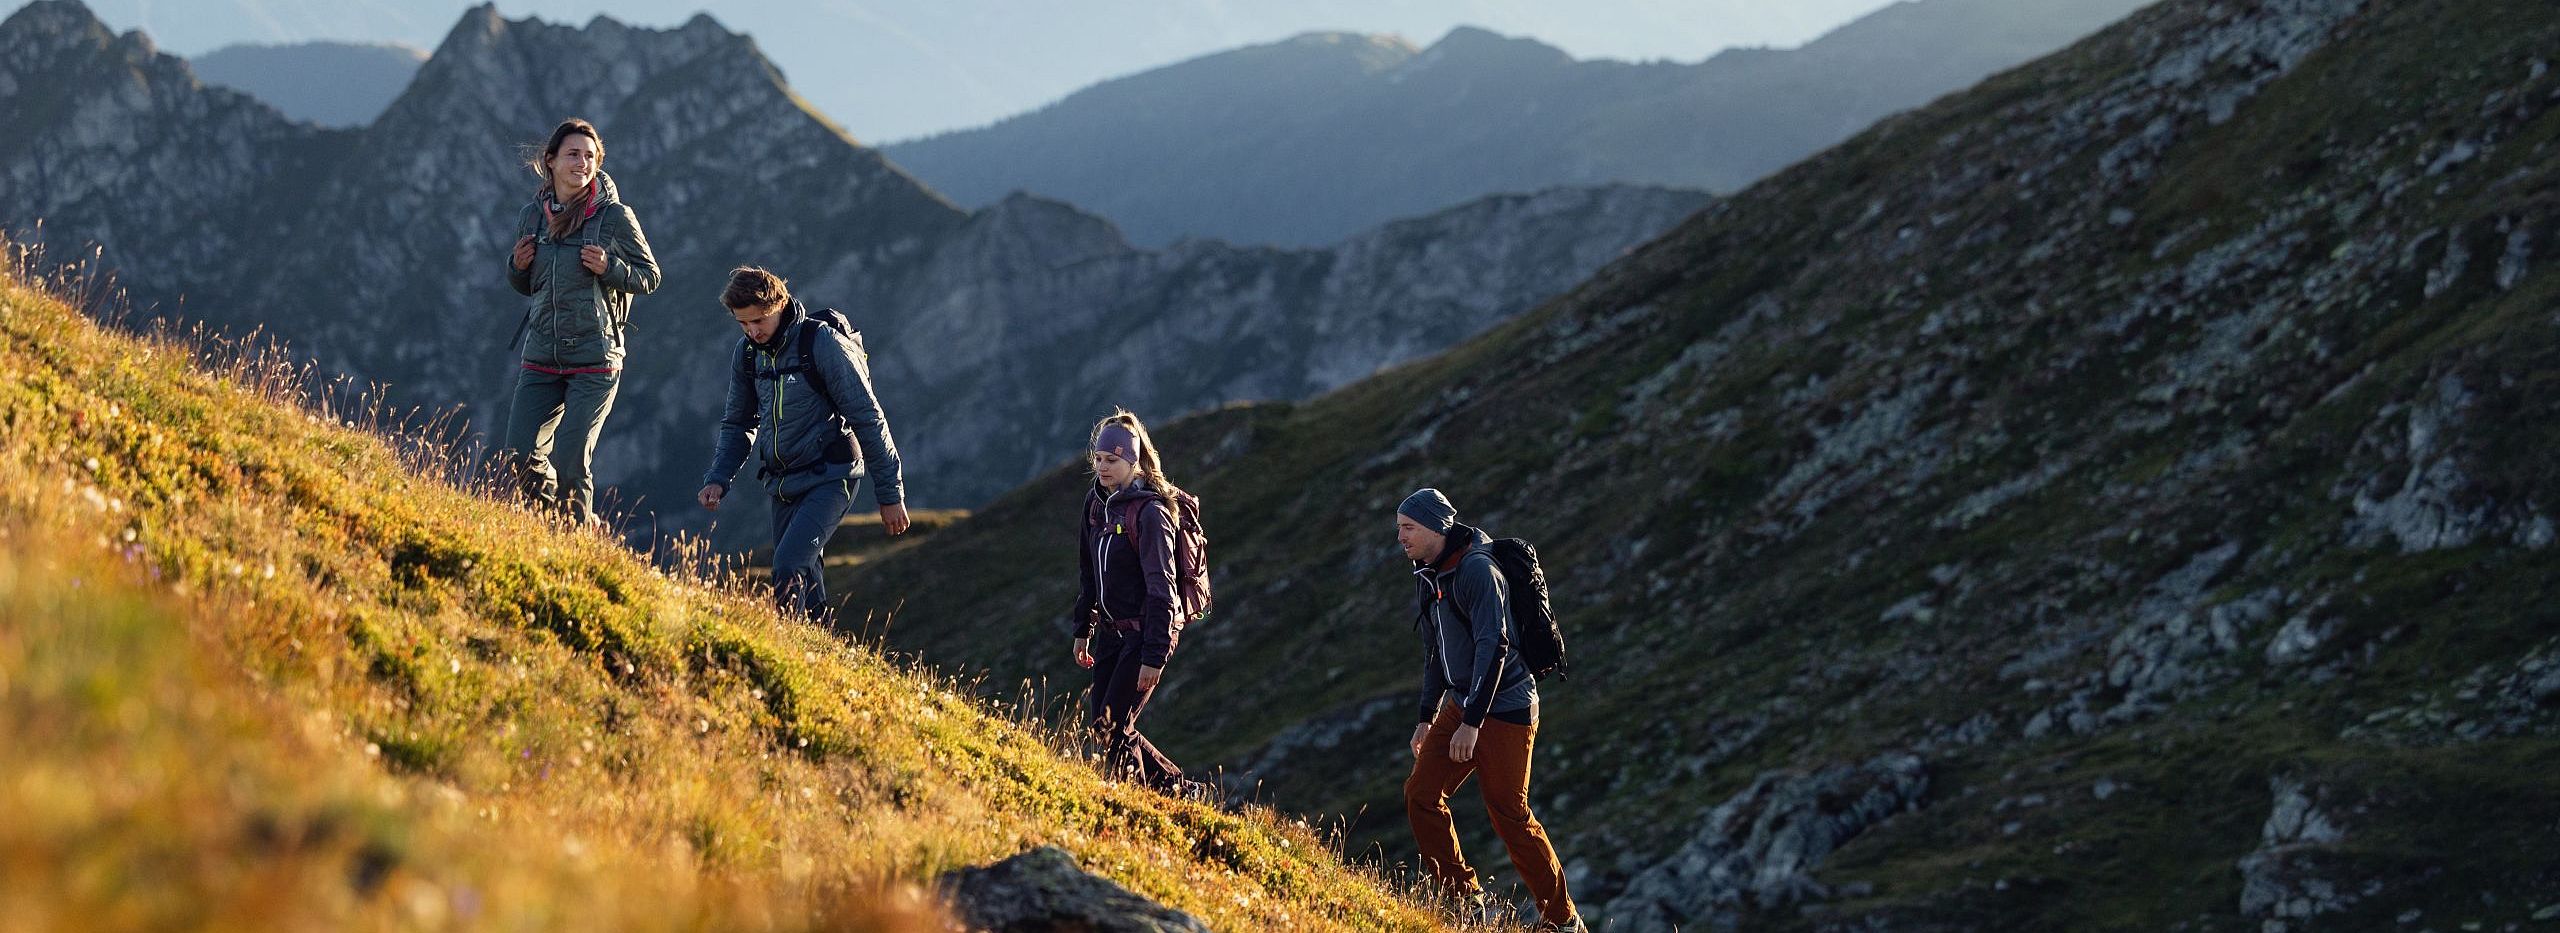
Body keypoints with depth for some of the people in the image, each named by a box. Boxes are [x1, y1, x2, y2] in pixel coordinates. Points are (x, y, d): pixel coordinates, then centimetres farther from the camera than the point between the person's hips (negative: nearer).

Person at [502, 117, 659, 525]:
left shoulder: (614, 215, -5)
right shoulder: (532, 215, 7)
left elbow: (649, 277, 2)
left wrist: (610, 268, -16)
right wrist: (518, 265, -2)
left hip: (595, 359, -4)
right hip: (540, 359, 5)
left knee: (570, 466, -8)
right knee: (520, 459, 0)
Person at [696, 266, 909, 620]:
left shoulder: (823, 342, -15)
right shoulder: (747, 352, 5)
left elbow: (868, 419, -12)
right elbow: (738, 424, 18)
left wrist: (890, 494, -11)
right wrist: (717, 480, 2)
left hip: (829, 480, -7)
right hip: (783, 484, 7)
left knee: (788, 569, -23)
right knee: (804, 582, 8)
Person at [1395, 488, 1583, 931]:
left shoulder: (1478, 570, -18)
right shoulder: (1428, 577, 12)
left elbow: (1493, 646, -25)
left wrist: (1471, 722, -28)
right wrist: (1426, 718, 21)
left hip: (1504, 707, -9)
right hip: (1461, 704, 9)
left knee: (1509, 814, -5)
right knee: (1421, 794, -1)